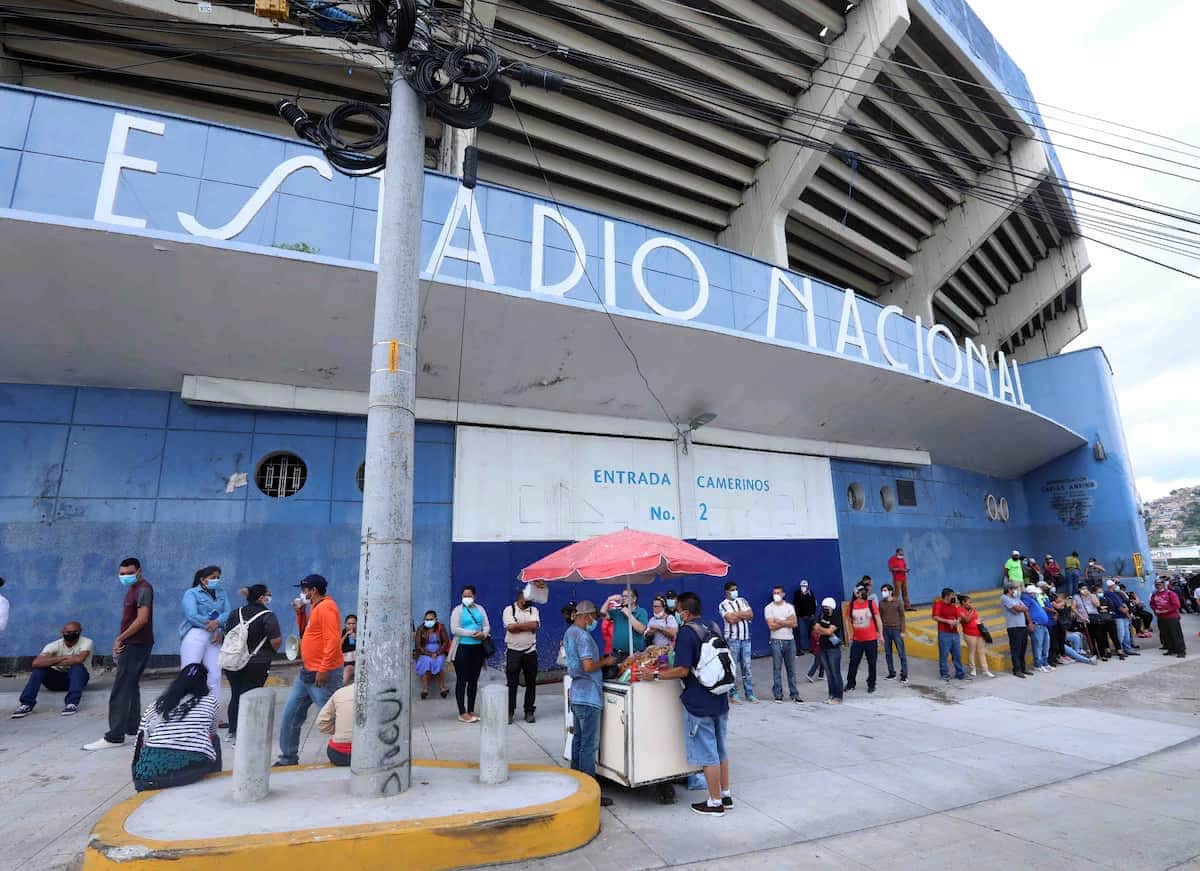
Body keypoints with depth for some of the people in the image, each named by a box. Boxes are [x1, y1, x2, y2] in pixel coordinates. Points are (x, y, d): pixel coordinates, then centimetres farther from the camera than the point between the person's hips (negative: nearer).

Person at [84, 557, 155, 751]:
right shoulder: (133, 589, 16)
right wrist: (120, 641, 4)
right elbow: (130, 619, 15)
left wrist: (120, 638, -13)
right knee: (131, 688, 15)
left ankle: (114, 737, -4)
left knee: (120, 691, -7)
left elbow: (142, 619, -22)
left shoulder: (144, 588, -15)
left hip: (137, 645, -10)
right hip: (133, 644, 10)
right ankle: (133, 728, 23)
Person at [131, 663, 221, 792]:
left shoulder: (155, 705, 19)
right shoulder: (210, 700, 14)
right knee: (214, 741, 30)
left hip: (151, 775, 3)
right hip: (196, 769, -3)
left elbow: (140, 745, 15)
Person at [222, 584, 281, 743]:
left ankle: (233, 732, 25)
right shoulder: (268, 616, -13)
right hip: (256, 664, -6)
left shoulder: (235, 613, 6)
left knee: (235, 696, 16)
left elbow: (227, 635, 14)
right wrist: (273, 651, 3)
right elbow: (276, 641, -18)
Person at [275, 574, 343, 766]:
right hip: (307, 672, 10)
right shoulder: (316, 608, 14)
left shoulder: (326, 607, -18)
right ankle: (288, 757, 28)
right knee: (291, 714, 14)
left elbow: (332, 641, -25)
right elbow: (309, 633, 22)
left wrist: (323, 670, -26)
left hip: (323, 674, -10)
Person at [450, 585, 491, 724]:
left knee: (474, 680, 11)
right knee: (462, 680, -1)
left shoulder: (480, 609, 12)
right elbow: (454, 629, -12)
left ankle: (471, 711, 20)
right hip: (462, 648, -5)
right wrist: (471, 633, -17)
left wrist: (483, 634, -13)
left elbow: (487, 626, 10)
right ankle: (462, 713, 5)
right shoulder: (458, 610, -2)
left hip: (478, 648, 5)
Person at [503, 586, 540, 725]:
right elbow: (511, 627, -17)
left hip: (530, 651, 3)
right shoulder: (509, 609, -2)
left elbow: (534, 625, -11)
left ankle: (529, 712, 20)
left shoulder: (533, 610, 6)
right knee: (512, 683, 2)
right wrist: (527, 626, -10)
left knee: (531, 683, 9)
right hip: (513, 651, -3)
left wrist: (518, 625, -12)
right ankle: (509, 712, 13)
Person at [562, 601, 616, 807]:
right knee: (589, 744, -4)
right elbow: (588, 666, -26)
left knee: (578, 739, 17)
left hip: (577, 694, 10)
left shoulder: (569, 633, 12)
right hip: (588, 696, -10)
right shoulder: (583, 636, -20)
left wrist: (600, 659, 14)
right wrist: (606, 661, -10)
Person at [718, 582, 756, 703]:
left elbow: (751, 615, 2)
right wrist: (743, 615, -3)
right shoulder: (723, 605, -4)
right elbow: (731, 619, -16)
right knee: (733, 667, 1)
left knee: (747, 667, 7)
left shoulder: (742, 601, 13)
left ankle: (749, 694, 14)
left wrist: (737, 614, -9)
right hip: (732, 639, -4)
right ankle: (733, 694, 9)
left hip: (746, 638, 4)